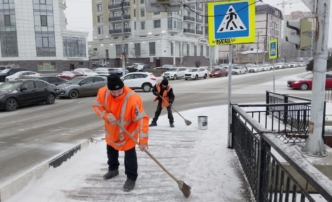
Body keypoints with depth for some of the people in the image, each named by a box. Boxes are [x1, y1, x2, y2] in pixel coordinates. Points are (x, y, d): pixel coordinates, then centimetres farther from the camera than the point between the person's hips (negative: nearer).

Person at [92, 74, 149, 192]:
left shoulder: (133, 99, -37)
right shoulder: (102, 93, -23)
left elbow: (142, 119, -37)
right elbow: (97, 106, -8)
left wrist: (143, 140, -43)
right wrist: (106, 115, -29)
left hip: (128, 131, -5)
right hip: (111, 130, 6)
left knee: (129, 154, 2)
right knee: (111, 150, 25)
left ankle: (131, 178, 26)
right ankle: (113, 169, 53)